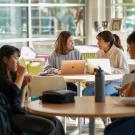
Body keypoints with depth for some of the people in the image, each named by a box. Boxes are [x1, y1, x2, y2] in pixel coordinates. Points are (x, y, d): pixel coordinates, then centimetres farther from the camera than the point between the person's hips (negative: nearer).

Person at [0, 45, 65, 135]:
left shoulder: (12, 75, 17)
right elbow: (13, 92, -25)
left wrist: (23, 85, 6)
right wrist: (21, 74, -9)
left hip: (21, 113, 8)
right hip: (11, 117, -8)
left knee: (56, 122, -6)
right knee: (48, 126, -21)